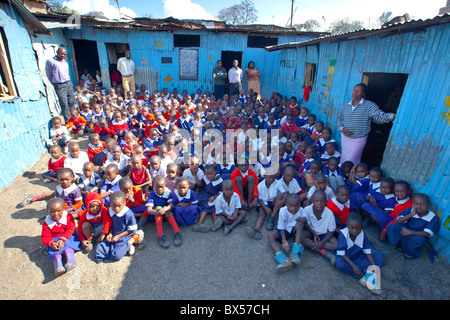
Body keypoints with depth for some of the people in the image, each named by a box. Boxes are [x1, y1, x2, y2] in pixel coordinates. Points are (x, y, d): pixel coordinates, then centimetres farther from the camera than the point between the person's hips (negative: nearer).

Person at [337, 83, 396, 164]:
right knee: (343, 160, 18)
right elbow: (339, 119, 10)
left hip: (358, 140, -4)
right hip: (345, 138, 4)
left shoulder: (369, 106, -8)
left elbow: (380, 116, -16)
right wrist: (342, 129, -8)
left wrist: (393, 115, -34)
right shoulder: (346, 106, 5)